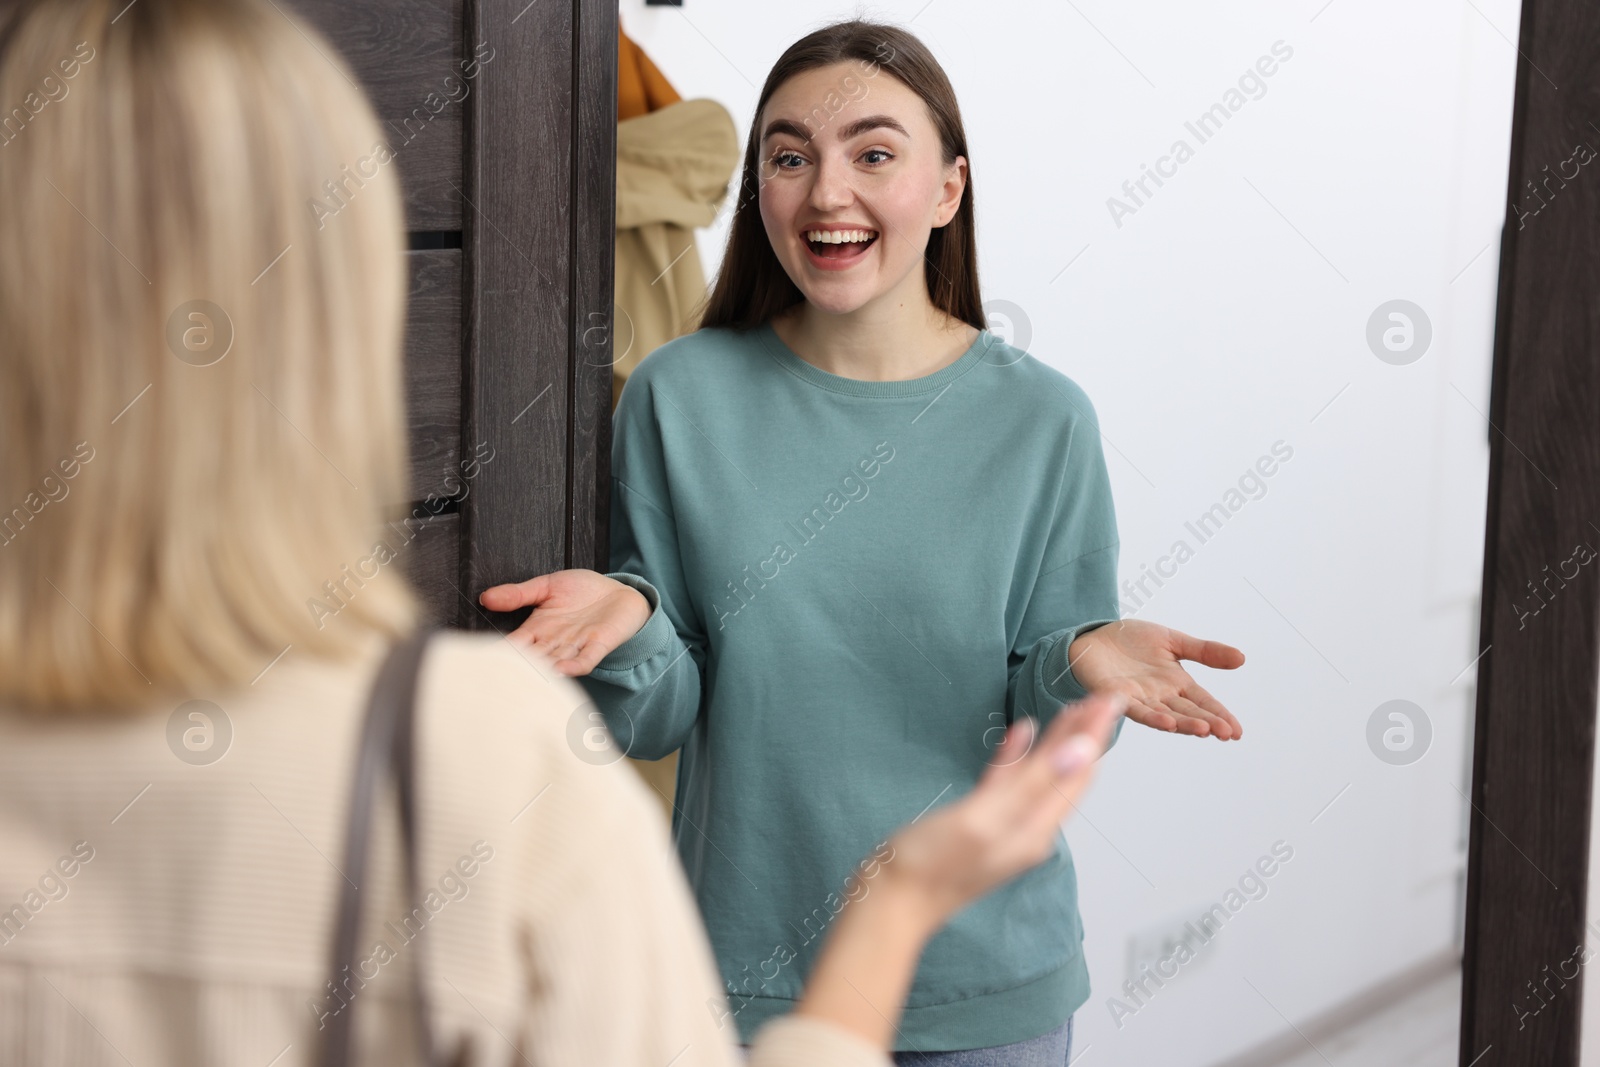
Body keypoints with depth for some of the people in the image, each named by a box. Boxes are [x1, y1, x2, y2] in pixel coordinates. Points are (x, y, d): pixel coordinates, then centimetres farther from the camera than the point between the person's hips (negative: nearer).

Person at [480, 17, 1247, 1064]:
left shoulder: (1042, 419, -7)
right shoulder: (681, 397, -5)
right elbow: (660, 722, -2)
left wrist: (1081, 666, -23)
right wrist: (628, 627, -22)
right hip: (740, 971, 0)